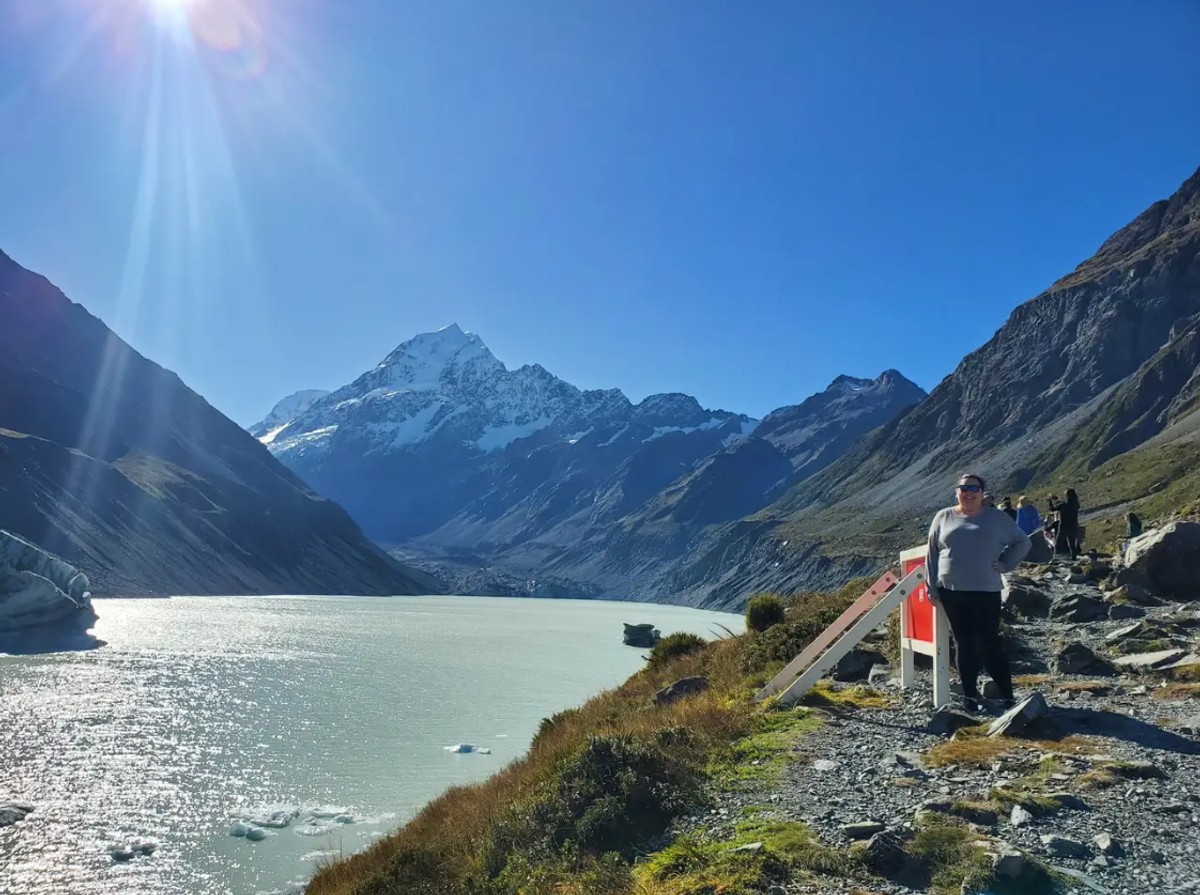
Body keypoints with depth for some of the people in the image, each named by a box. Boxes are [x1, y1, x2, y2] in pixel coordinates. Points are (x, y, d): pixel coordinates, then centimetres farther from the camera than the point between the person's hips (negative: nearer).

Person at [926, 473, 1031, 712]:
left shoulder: (996, 518, 5)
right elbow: (932, 554, 9)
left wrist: (1004, 564, 0)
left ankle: (1006, 695, 5)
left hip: (986, 591, -2)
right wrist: (932, 588, 6)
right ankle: (970, 695, 15)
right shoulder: (944, 517, 8)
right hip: (952, 592, 2)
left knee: (988, 643, -5)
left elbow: (1022, 542, 12)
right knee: (964, 644, 7)